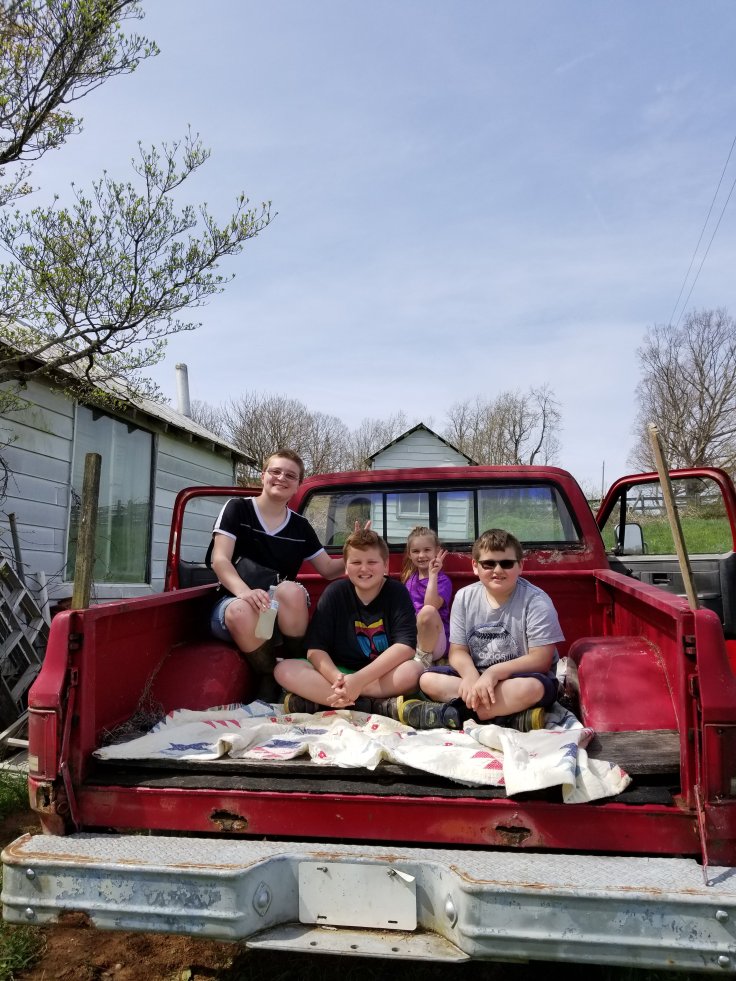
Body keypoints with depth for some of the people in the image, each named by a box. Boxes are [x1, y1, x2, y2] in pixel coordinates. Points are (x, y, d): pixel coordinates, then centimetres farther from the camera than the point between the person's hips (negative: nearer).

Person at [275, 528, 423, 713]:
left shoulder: (397, 592, -6)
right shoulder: (334, 592, -2)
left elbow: (406, 646, -19)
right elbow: (315, 648, -8)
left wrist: (359, 680, -29)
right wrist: (337, 678, -30)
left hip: (384, 675, -2)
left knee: (414, 669, -33)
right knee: (284, 670, -23)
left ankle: (318, 700, -28)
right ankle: (380, 705, -30)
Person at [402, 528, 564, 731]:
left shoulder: (536, 601, -12)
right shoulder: (464, 597, -1)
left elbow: (541, 660, -16)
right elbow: (457, 651, -1)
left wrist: (494, 672, -27)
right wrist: (470, 675, -24)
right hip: (477, 675, 4)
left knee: (531, 688, -37)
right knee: (428, 679, -16)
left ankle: (449, 714, -26)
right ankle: (511, 716, -26)